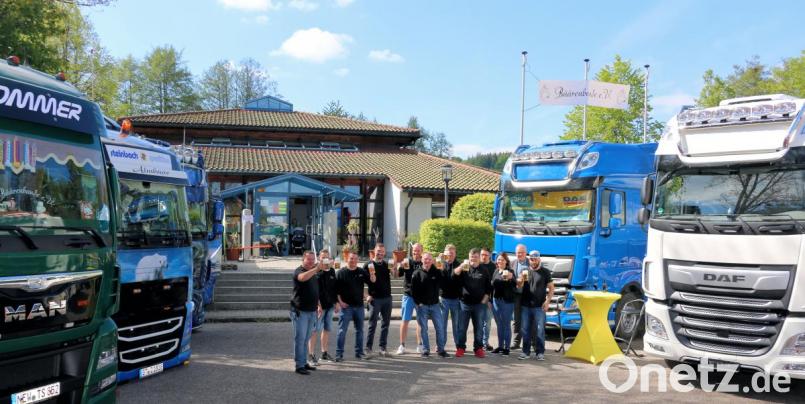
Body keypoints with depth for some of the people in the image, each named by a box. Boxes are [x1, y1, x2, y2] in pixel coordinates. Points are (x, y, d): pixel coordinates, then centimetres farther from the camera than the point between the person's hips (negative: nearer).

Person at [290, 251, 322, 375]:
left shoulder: (314, 273, 16)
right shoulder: (299, 271, -10)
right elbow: (303, 277, -35)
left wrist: (318, 305, 21)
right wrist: (317, 268, -41)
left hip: (312, 311, 8)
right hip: (300, 311, -8)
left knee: (306, 339, 13)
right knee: (300, 338, -5)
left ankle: (304, 362, 20)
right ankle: (299, 365, -2)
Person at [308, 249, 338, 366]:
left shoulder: (332, 271, 10)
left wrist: (336, 302, 16)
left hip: (330, 305, 7)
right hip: (319, 305, -7)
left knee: (327, 329, 15)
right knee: (314, 330, -3)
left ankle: (324, 353, 27)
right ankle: (311, 355, 2)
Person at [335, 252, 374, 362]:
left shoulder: (361, 272, 8)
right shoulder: (341, 273, -3)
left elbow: (372, 281, 3)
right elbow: (336, 289, -3)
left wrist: (372, 274, -17)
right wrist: (340, 301, -11)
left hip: (359, 305, 4)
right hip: (346, 306, -4)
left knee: (359, 330, 11)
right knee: (342, 330, -4)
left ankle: (359, 352, 21)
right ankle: (339, 354, 2)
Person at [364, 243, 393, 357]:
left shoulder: (387, 265, 11)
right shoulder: (368, 265, 0)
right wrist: (368, 295, -11)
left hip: (387, 297, 4)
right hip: (375, 299, -4)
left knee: (385, 324, 7)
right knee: (372, 324, 0)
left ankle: (382, 347, 14)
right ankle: (368, 347, 6)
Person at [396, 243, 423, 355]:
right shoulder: (407, 262, 0)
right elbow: (397, 275, -10)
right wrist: (400, 266, -30)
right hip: (408, 295, -1)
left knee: (420, 321, 9)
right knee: (405, 320, 1)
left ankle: (419, 345, 18)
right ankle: (402, 345, 6)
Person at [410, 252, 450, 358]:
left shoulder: (437, 272, 5)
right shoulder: (417, 273, -1)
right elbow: (413, 289, -3)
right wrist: (418, 302, -7)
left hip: (434, 305, 2)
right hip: (422, 305, -2)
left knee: (440, 328, 1)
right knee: (423, 328, 4)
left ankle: (440, 349, 11)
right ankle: (425, 350, 13)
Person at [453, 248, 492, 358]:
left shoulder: (484, 271, 6)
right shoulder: (464, 269, 4)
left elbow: (488, 287, 9)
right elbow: (454, 275, -14)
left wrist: (485, 299, 0)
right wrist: (462, 265, -27)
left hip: (479, 304, 1)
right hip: (465, 303, -1)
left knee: (479, 327, 6)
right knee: (462, 327, 2)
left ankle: (478, 348, 16)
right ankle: (460, 348, 12)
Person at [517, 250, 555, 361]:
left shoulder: (545, 272, 3)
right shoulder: (525, 271, 11)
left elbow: (551, 288, 2)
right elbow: (519, 285, 5)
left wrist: (547, 301, -10)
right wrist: (521, 279, -16)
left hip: (539, 306, -3)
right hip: (525, 306, 3)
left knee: (540, 330, -2)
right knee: (525, 330, 6)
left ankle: (540, 352, 4)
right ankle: (526, 351, 13)